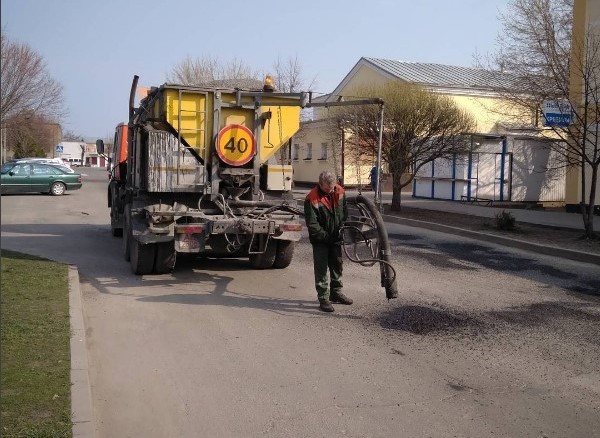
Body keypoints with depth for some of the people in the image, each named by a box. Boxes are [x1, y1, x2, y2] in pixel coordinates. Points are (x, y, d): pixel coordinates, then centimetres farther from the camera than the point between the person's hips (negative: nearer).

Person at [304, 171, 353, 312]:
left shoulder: (339, 191, -5)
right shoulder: (312, 199, -23)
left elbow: (344, 210, 11)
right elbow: (312, 225, -21)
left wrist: (342, 228, 4)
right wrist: (326, 237, -21)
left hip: (336, 238, 6)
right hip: (320, 240, -6)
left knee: (337, 266, 18)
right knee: (321, 269, -2)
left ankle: (336, 293, 35)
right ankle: (323, 299, 6)